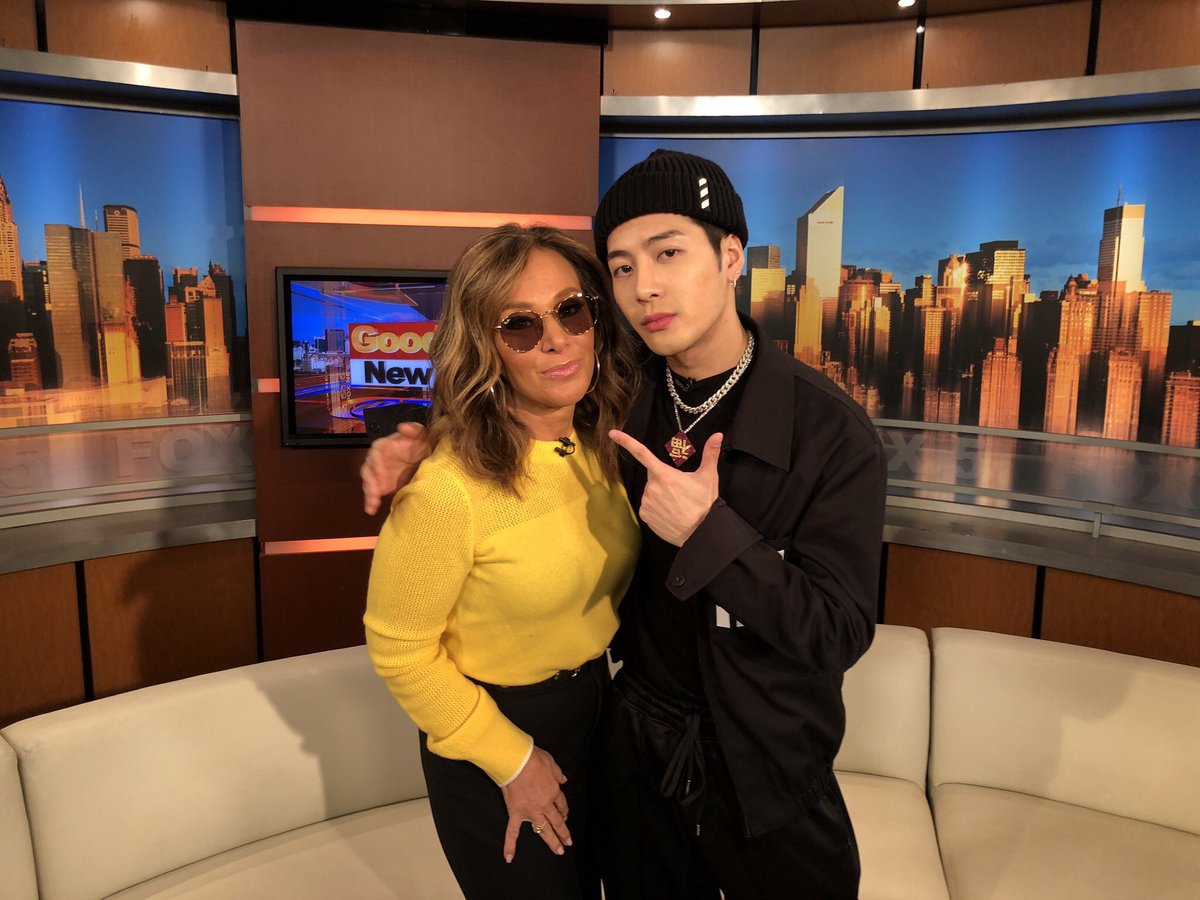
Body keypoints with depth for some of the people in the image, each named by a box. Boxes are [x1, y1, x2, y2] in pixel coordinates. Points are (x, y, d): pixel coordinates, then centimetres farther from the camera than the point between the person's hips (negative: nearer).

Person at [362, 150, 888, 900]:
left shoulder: (832, 432, -21)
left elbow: (840, 633, -20)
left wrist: (710, 533, -31)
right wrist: (425, 450, -11)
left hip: (766, 769, -3)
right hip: (637, 750, 4)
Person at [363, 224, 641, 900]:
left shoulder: (605, 445, -10)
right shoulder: (449, 488, -30)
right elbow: (400, 651, -18)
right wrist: (511, 759, -13)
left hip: (594, 704, 6)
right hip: (495, 732, -6)